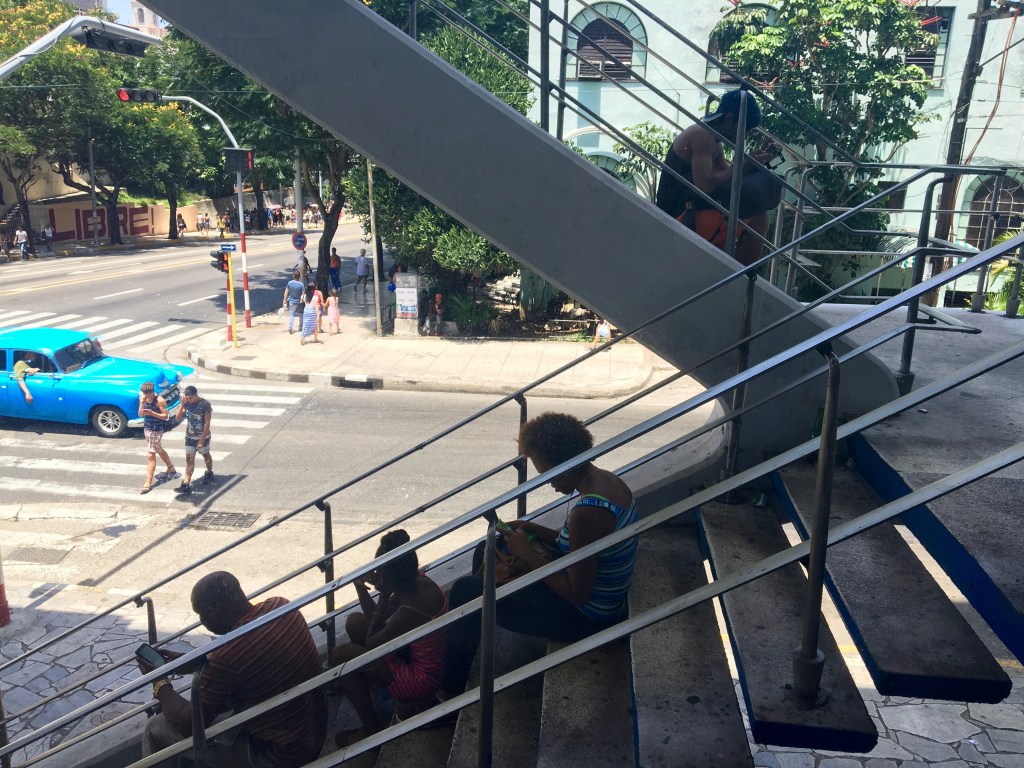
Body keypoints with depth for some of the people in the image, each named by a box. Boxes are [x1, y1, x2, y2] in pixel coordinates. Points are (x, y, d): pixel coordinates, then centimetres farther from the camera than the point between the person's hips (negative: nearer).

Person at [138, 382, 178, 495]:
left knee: (150, 455, -6)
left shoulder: (160, 401, -18)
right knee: (159, 451, 23)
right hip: (146, 428, 8)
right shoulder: (145, 399, 0)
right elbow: (140, 415, -2)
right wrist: (141, 404, -19)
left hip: (156, 431, -8)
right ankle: (171, 470, 43)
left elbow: (166, 416, -16)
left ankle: (148, 483, -2)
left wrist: (152, 413, -29)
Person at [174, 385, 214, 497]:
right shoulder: (187, 403, -3)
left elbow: (207, 423, -17)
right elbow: (178, 416, -1)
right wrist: (182, 405, -16)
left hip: (203, 436, -4)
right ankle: (186, 484, -5)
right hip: (189, 437, 4)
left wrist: (202, 439, -20)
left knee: (205, 455, 18)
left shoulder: (205, 404, -18)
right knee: (189, 459, -1)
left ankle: (209, 474, 43)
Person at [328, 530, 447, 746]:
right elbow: (375, 618, 6)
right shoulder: (420, 582, -9)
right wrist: (361, 589, -9)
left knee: (341, 656, -9)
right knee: (355, 622, 9)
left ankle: (372, 730, 6)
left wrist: (384, 597, -18)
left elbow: (371, 643, -16)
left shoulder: (410, 612, -34)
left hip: (426, 680, -9)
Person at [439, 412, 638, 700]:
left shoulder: (587, 513, -34)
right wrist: (534, 530, 0)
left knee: (465, 591, -6)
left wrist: (527, 553, -18)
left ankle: (450, 690, 12)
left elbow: (577, 594, -27)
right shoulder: (605, 479, -4)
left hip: (584, 617, -10)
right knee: (486, 552, 18)